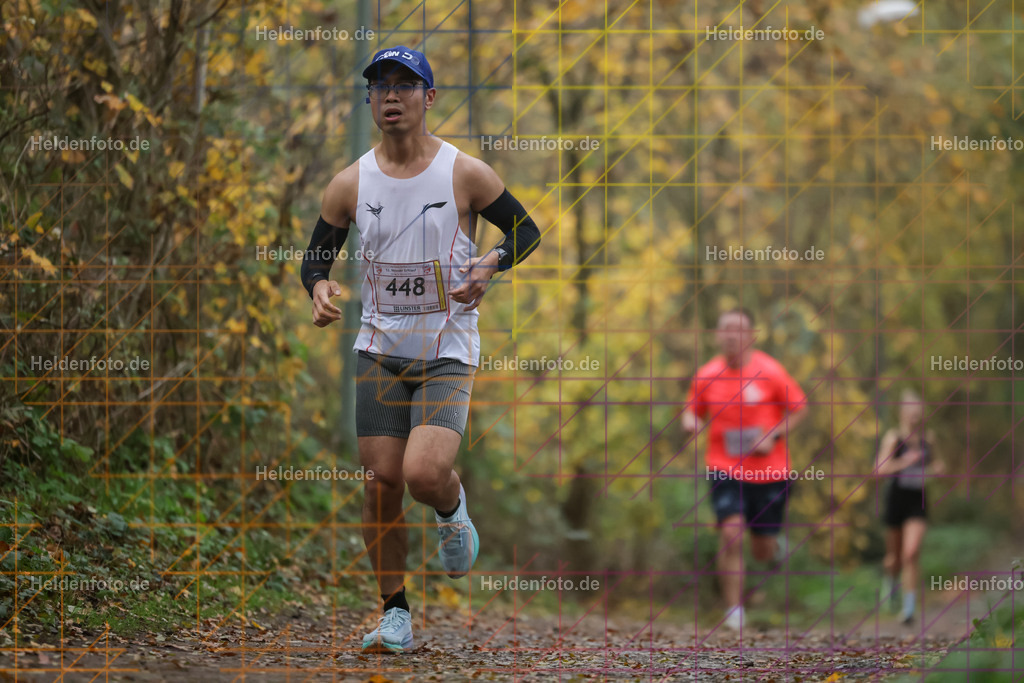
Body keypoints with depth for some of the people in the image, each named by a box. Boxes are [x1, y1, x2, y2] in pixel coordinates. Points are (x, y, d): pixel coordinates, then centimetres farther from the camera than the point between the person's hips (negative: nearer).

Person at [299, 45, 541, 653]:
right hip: (381, 351, 3)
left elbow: (527, 230, 4)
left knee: (424, 474, -21)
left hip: (448, 352, -3)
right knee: (382, 481, -2)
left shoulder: (465, 174, -5)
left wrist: (491, 263, -16)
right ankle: (396, 613, 12)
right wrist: (319, 286, -11)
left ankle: (453, 509, 17)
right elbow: (317, 254, 12)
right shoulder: (351, 184, 2)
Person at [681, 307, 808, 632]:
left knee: (762, 552, 8)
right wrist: (691, 423, -12)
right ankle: (734, 611, -7)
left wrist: (773, 436, -13)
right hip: (725, 470, 0)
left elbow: (799, 408, 1)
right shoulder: (706, 375, -2)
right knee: (730, 534, -19)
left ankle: (774, 544, 48)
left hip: (768, 471, 0)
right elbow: (693, 411, 13)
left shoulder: (770, 371, -8)